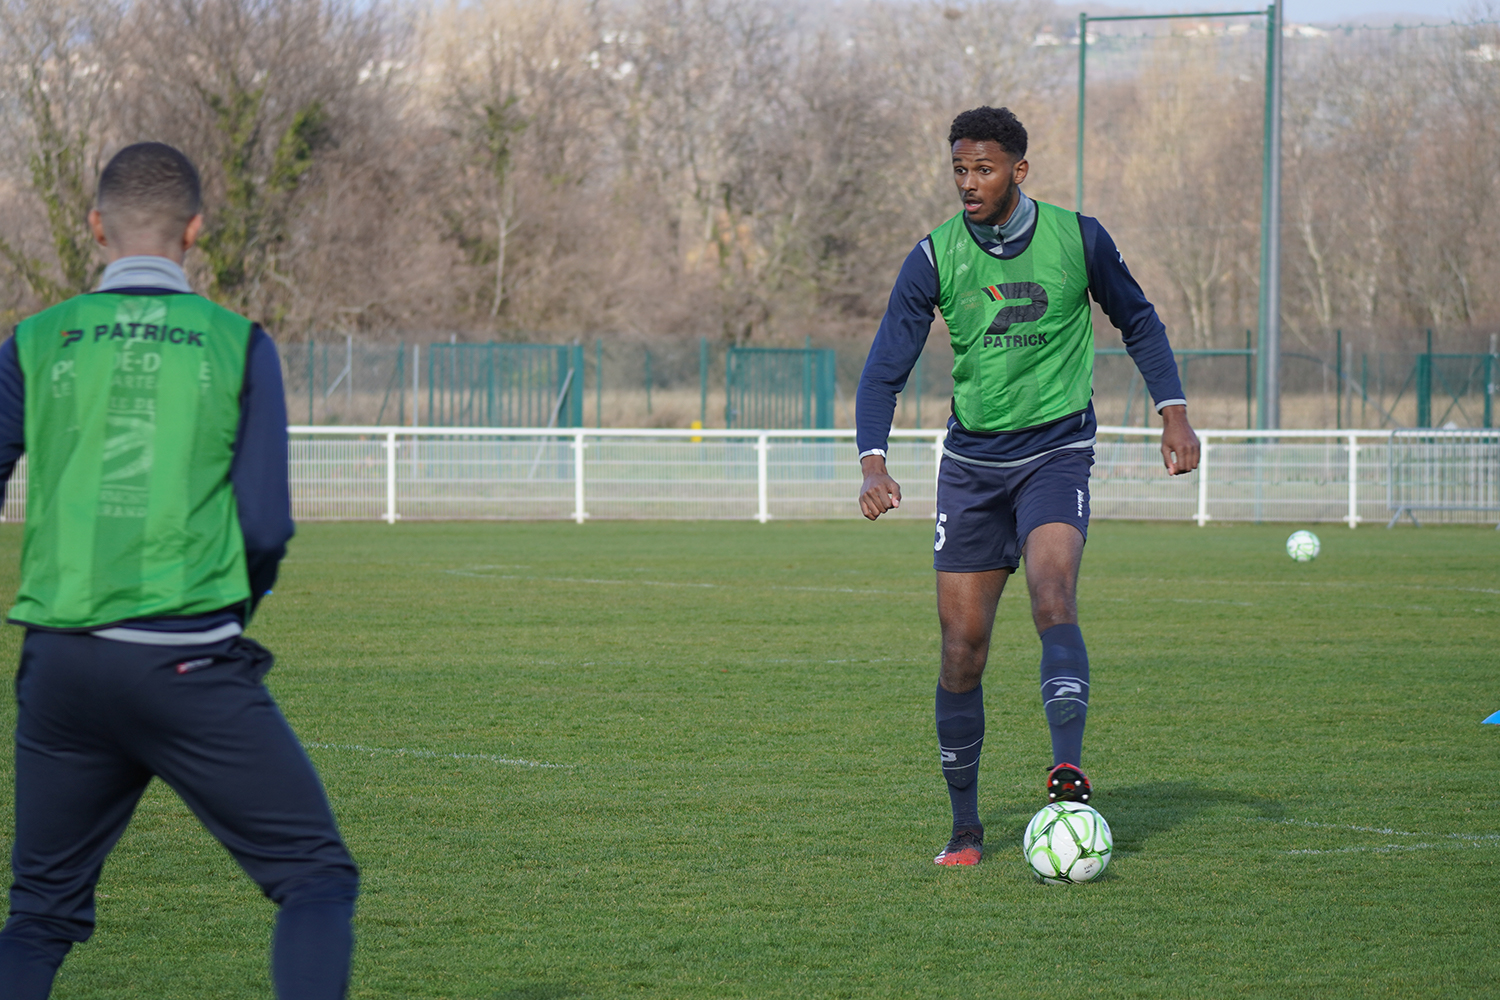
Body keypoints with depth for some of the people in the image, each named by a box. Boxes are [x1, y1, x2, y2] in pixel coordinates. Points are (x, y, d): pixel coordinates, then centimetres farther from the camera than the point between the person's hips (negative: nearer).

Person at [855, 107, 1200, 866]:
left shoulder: (1077, 239, -5)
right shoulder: (934, 260, -6)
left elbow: (1137, 321, 12)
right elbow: (885, 370, -5)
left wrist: (1173, 414, 3)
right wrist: (873, 465, -21)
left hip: (1056, 453, -2)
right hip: (971, 461, 2)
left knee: (1052, 597, -28)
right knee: (962, 647, 0)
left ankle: (1068, 769, -39)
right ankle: (965, 829, 12)